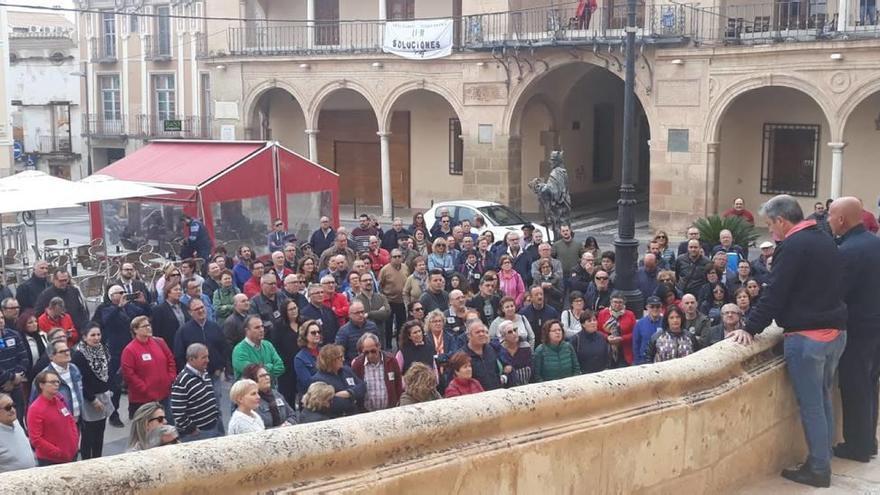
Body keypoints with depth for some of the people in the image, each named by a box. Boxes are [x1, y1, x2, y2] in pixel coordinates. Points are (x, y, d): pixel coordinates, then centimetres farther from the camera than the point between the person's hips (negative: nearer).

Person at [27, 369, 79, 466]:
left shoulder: (61, 399, 4)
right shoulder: (35, 409, -16)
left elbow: (71, 420, 17)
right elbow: (35, 439, -17)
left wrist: (75, 442, 5)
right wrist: (58, 453, -16)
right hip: (49, 461, -7)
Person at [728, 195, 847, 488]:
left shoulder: (793, 246, -14)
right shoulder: (825, 241, 13)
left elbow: (774, 294, -16)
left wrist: (750, 329, -9)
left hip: (807, 335, -9)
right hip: (835, 332, 9)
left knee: (811, 405, -1)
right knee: (823, 399, 16)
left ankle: (818, 470, 5)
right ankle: (823, 461, 23)